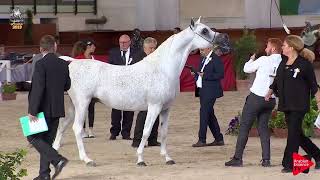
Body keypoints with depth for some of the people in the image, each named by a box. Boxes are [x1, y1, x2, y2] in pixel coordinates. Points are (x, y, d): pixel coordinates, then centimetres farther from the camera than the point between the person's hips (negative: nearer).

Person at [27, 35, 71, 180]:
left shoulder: (41, 65, -16)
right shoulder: (63, 64, 4)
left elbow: (38, 89, -21)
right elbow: (67, 85, 14)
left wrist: (32, 111, -18)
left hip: (44, 109, -7)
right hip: (57, 109, 7)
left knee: (33, 138, 3)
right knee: (47, 140, 13)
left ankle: (57, 160, -13)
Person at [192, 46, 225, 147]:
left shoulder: (216, 59, -12)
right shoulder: (203, 59, 16)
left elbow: (220, 74, -18)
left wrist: (205, 75, -22)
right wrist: (196, 73, 3)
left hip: (210, 91, -9)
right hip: (203, 91, 9)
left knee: (204, 113, -10)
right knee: (209, 114, 12)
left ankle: (202, 140, -8)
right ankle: (219, 139, 19)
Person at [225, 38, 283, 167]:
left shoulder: (264, 60, -10)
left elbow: (247, 69, 3)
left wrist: (252, 59, 20)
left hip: (256, 97, -4)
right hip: (271, 100, 5)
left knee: (244, 127, 2)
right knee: (263, 127, 13)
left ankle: (237, 158, 1)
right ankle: (266, 160, 4)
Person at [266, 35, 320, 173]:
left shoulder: (304, 64, -9)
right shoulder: (283, 63, 11)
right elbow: (277, 81, 22)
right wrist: (269, 93, 18)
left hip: (299, 105, -7)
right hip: (286, 104, 7)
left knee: (293, 134, -7)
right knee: (297, 135, 10)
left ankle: (289, 164, -3)